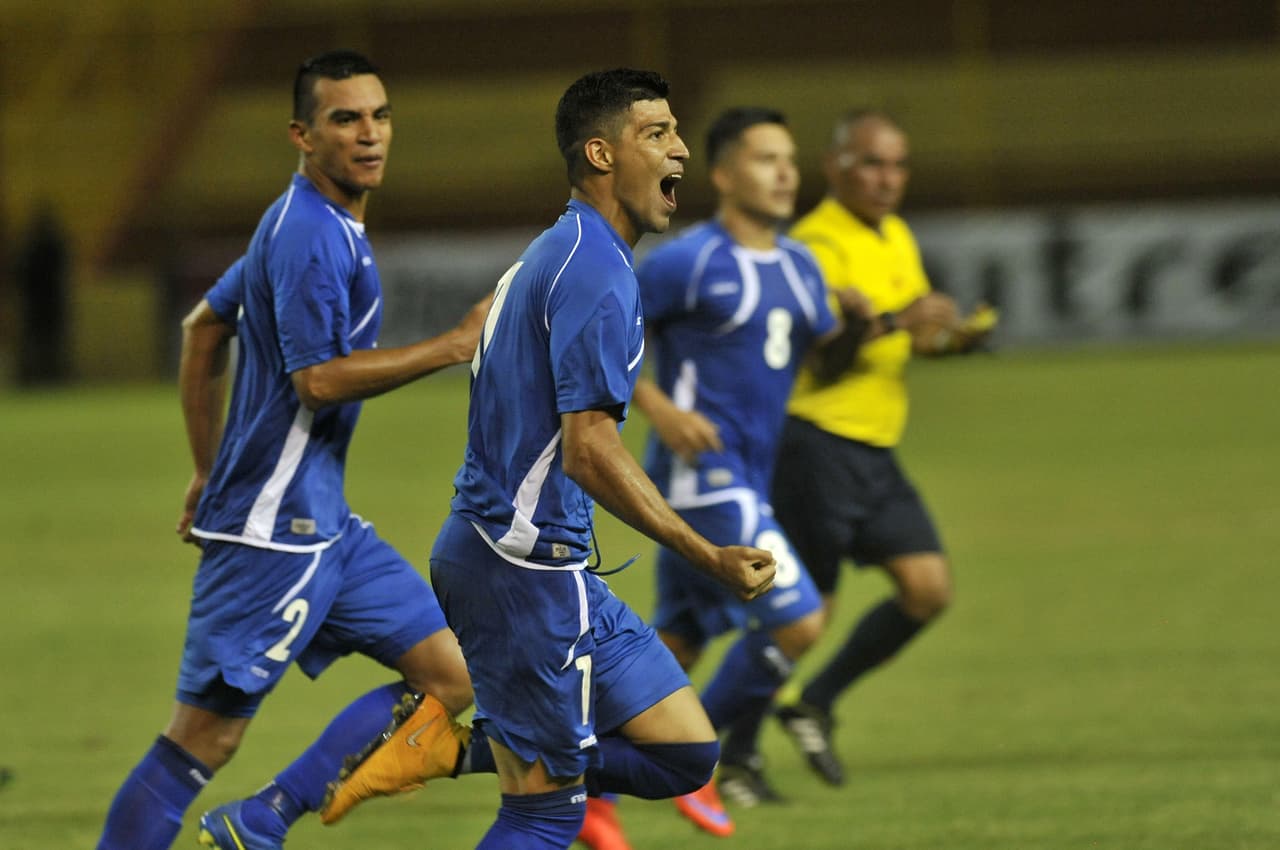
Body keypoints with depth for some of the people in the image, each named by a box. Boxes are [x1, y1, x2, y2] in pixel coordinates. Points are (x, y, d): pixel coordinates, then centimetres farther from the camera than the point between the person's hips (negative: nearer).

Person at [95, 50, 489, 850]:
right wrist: (456, 345, -16)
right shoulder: (310, 235, -17)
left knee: (451, 677, 5)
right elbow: (319, 380, -21)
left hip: (322, 524, 10)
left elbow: (205, 326, 23)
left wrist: (209, 471, 23)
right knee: (205, 736, -7)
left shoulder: (306, 225, 14)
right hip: (274, 531, -10)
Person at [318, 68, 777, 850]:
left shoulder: (559, 257, 17)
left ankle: (457, 750, 7)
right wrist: (711, 558, -25)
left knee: (689, 755, 5)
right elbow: (590, 450, -24)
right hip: (524, 561, -10)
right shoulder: (596, 270, -16)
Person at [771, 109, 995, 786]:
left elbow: (915, 339, 26)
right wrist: (893, 323, -37)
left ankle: (814, 703, 15)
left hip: (875, 451, 8)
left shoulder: (896, 237, 15)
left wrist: (955, 337, 4)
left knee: (929, 589, 0)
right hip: (817, 444, -8)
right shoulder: (817, 244, -14)